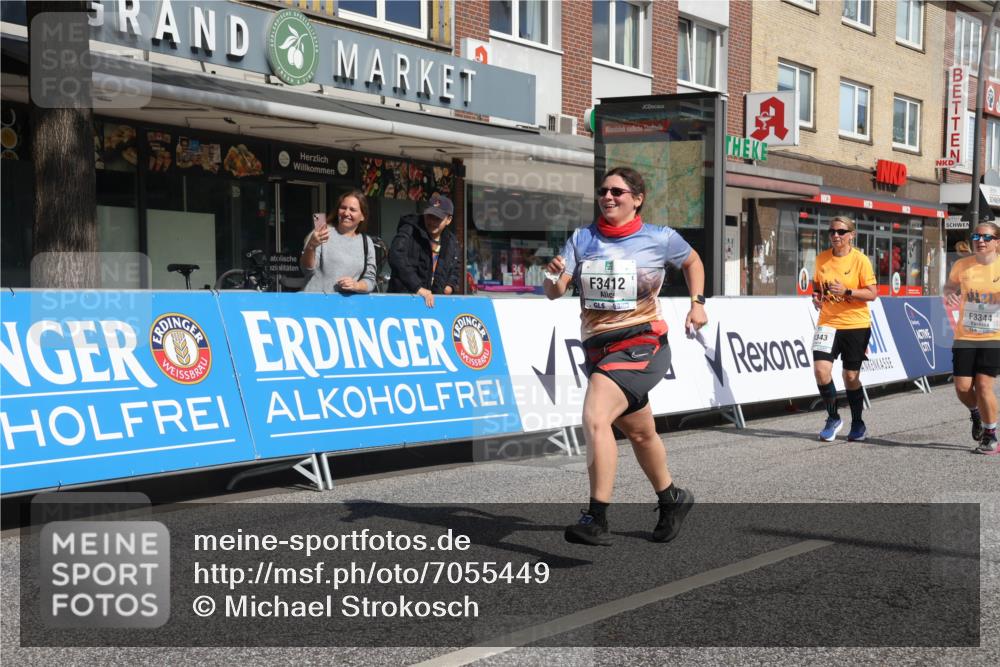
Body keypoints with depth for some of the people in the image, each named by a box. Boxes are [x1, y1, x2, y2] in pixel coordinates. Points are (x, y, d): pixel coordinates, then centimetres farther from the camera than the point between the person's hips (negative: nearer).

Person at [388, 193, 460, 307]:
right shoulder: (410, 230, -10)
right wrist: (418, 288, -34)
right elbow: (396, 256, -28)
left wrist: (450, 286, 4)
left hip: (433, 301, 6)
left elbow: (455, 270, 28)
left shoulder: (451, 242, 10)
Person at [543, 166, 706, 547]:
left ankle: (597, 520, -26)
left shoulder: (661, 239, -4)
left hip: (641, 345, -5)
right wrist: (553, 277, -27)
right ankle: (672, 499, 45)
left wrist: (697, 302, 6)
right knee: (640, 433, 21)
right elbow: (554, 293, -6)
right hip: (597, 347, 5)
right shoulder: (582, 238, 3)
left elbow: (692, 261, 17)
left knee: (594, 419, -26)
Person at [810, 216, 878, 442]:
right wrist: (816, 297, 0)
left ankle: (858, 424, 24)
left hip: (856, 324, -3)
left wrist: (847, 291, -23)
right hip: (828, 323, 3)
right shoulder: (821, 259, 5)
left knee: (851, 376, 3)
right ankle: (833, 418, 6)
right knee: (820, 368, -14)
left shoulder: (860, 260, -7)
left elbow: (872, 293, -9)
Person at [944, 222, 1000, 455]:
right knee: (962, 387, -3)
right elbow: (950, 285, 17)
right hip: (965, 337, 2)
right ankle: (976, 413, 34)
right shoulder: (962, 265, -1)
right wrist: (949, 294, -7)